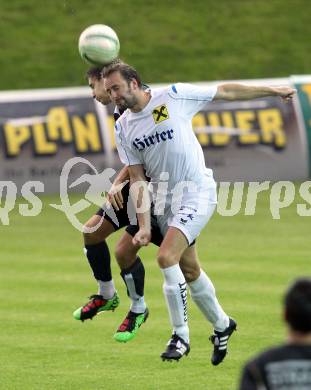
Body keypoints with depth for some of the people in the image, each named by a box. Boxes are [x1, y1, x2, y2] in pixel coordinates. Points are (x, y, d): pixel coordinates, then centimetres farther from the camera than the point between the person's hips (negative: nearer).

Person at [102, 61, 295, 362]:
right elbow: (137, 179, 2)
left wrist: (273, 91, 5)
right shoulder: (123, 128, 1)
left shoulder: (173, 97, -12)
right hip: (163, 199, 6)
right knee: (188, 268, 12)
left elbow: (225, 91, -2)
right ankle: (221, 324, 34)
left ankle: (181, 336, -10)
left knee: (166, 258, -20)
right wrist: (144, 226, -7)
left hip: (197, 193, -6)